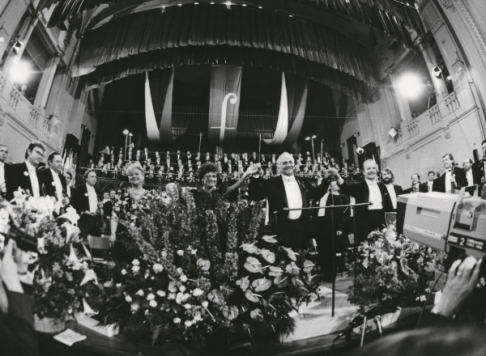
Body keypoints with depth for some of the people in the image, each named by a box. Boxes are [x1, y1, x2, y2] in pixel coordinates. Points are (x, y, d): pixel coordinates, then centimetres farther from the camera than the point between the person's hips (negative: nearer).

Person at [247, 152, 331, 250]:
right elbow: (254, 196, -6)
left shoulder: (302, 181, 12)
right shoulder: (272, 183, -1)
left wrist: (326, 178, 11)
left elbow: (317, 193, 20)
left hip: (301, 225, 4)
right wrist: (255, 176, -18)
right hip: (282, 227, -4)